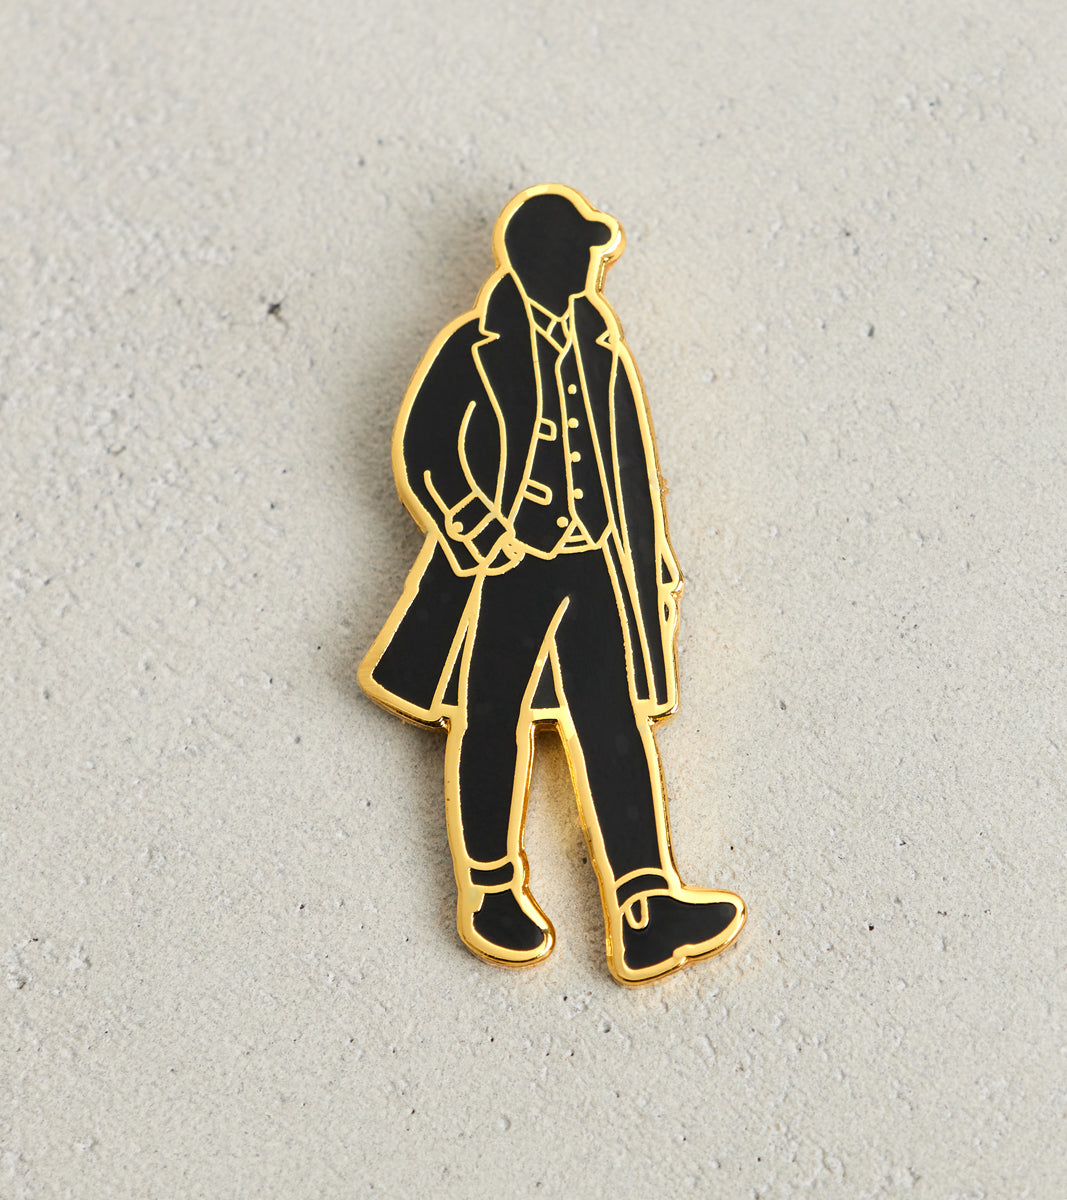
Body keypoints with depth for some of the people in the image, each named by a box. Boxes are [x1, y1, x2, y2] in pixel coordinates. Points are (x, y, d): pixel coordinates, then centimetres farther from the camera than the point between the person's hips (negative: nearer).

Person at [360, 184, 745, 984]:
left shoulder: (602, 343, 12)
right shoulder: (476, 347, -4)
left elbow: (633, 462, 16)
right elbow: (421, 450, -5)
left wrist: (652, 564, 15)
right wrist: (482, 535, -11)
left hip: (597, 572, 5)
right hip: (502, 570, -4)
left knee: (617, 728, -1)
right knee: (492, 723, 4)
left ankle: (646, 917, -1)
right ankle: (492, 895, 19)